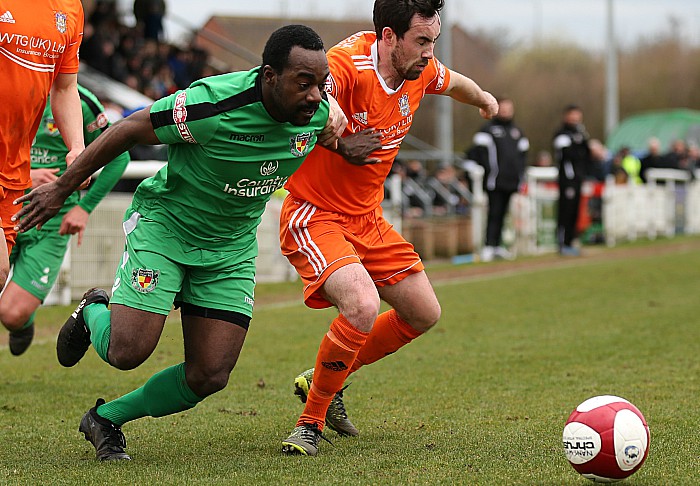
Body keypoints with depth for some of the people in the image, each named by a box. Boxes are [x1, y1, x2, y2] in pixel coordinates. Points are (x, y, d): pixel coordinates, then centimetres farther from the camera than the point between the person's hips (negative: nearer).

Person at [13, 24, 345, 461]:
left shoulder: (319, 112, -15)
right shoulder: (212, 105, -30)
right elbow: (128, 130, -17)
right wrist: (62, 189, -10)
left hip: (231, 247, 5)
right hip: (165, 223, -5)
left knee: (210, 376, -3)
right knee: (128, 351, -16)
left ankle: (106, 419, 20)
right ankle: (93, 313, 21)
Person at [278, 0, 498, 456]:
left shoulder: (421, 72, -4)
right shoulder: (348, 65, -27)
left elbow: (454, 82, 21)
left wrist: (485, 100, 41)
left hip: (368, 220, 9)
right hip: (313, 216, -9)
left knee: (424, 315, 14)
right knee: (363, 306, -30)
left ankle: (325, 381, 33)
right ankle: (311, 421, -8)